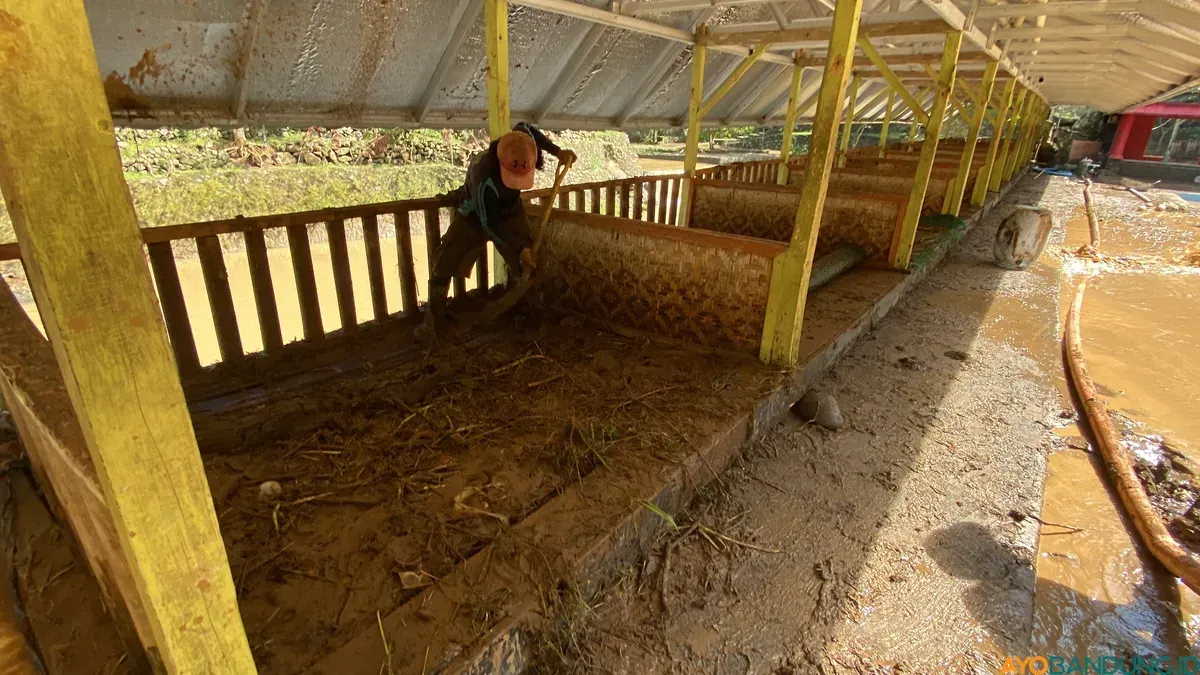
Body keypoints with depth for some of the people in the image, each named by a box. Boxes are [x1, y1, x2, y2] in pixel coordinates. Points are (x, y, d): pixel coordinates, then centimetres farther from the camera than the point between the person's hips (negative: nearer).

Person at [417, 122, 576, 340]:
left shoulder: (520, 147, -30)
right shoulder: (484, 180, -45)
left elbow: (525, 127, -3)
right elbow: (490, 224, -31)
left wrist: (557, 151, -11)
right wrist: (521, 248, -31)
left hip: (509, 209, 5)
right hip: (475, 215, -5)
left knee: (526, 261, 3)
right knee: (443, 264, -7)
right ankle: (434, 321, 7)